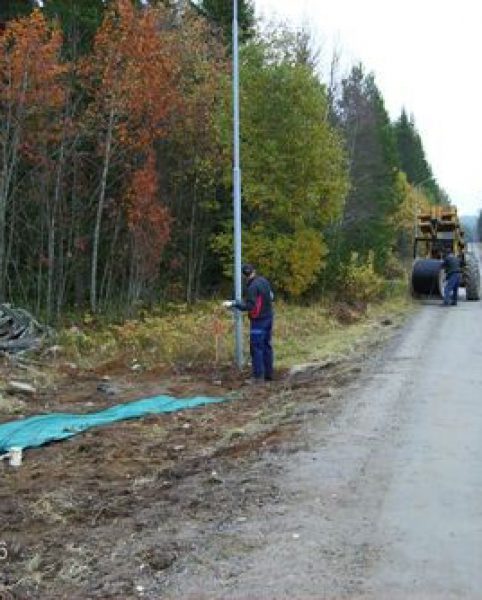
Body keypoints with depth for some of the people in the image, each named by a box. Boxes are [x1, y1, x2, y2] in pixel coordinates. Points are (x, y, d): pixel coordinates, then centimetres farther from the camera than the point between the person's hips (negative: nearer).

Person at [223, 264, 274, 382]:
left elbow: (249, 306, -23)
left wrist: (232, 304, -21)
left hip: (258, 320, -8)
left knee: (256, 348, -4)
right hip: (268, 318, 8)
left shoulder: (252, 287, -18)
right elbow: (271, 297, 16)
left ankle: (258, 376, -4)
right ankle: (268, 374, 18)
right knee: (267, 346, 13)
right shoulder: (265, 281, 6)